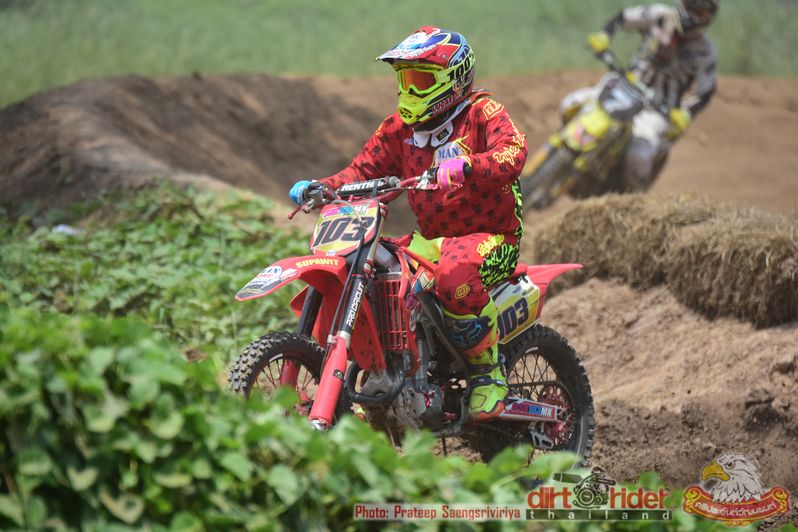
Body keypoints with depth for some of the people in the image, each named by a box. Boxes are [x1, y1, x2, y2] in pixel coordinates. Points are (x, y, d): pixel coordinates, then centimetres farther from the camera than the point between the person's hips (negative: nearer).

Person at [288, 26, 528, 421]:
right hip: (430, 238, 7)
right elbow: (364, 169, 8)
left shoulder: (483, 113, -7)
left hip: (490, 237, -7)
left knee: (455, 271, -40)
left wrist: (465, 167, -45)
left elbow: (513, 154, -26)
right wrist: (318, 187, -11)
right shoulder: (400, 127, 12)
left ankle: (488, 372, -21)